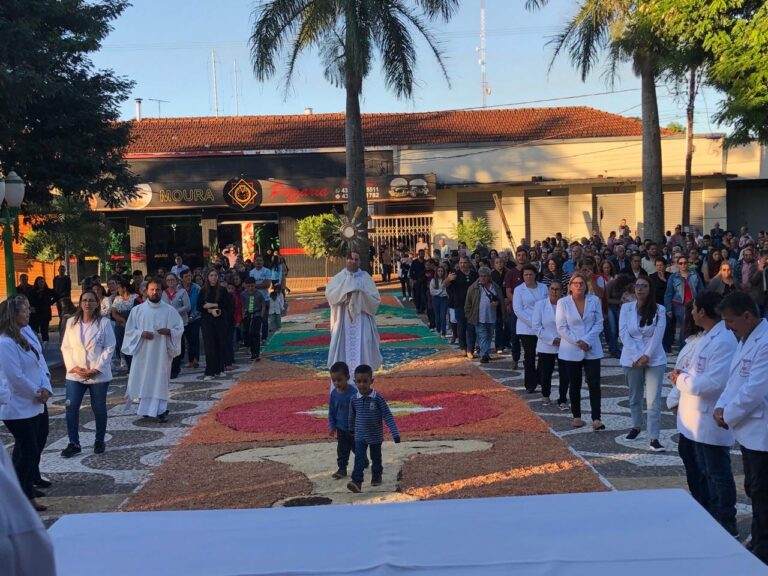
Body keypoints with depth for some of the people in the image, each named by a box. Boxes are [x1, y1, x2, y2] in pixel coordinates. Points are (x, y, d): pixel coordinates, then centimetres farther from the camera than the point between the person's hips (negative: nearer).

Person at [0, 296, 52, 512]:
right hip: (19, 408, -9)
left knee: (37, 444, 18)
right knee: (28, 451, -1)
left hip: (36, 403, 9)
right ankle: (23, 497, 12)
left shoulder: (27, 332, 6)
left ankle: (28, 486, 33)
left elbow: (41, 362, 6)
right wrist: (36, 393, -10)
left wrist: (45, 388, -7)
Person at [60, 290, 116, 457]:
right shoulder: (71, 322, 4)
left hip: (98, 374, -2)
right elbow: (66, 347, 5)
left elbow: (109, 348, -6)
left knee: (99, 408, 8)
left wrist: (97, 369, -14)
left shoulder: (104, 322, -5)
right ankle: (73, 443, 6)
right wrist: (73, 367, -9)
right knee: (71, 407, -4)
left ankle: (100, 441, 24)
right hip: (75, 374, 2)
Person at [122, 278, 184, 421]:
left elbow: (180, 329, 3)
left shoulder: (170, 310, 2)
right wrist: (141, 333, -15)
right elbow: (129, 330, 4)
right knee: (143, 380, 4)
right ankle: (146, 408, 18)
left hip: (162, 352, -1)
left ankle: (160, 410, 3)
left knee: (160, 380, -1)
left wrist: (169, 331, -17)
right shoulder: (137, 310, 4)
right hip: (143, 352, 1)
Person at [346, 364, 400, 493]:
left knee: (376, 458, 17)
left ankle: (376, 476, 37)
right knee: (359, 458, -10)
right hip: (360, 436, 1)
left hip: (376, 436, -1)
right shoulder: (354, 400, -8)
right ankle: (357, 482, -16)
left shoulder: (378, 398, -16)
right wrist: (351, 431, 21)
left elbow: (387, 416, -15)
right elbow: (352, 417, 9)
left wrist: (395, 433, -20)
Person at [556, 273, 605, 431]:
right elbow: (561, 327, -7)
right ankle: (576, 417, 20)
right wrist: (577, 343, -14)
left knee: (594, 384, -6)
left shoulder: (594, 300, -1)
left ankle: (596, 419, -6)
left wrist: (587, 340, -14)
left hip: (592, 349, 0)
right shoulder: (563, 302, -5)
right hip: (571, 351, 0)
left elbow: (599, 323, -1)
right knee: (574, 385, 9)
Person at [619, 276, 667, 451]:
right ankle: (636, 426, 36)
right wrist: (637, 357, -14)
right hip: (632, 359, 2)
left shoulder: (659, 310, -5)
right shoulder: (626, 308, -1)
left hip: (654, 359, -2)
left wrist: (646, 356, -17)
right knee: (634, 396, 16)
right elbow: (623, 334, -7)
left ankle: (654, 437, -5)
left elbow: (658, 335, -9)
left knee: (654, 400, -6)